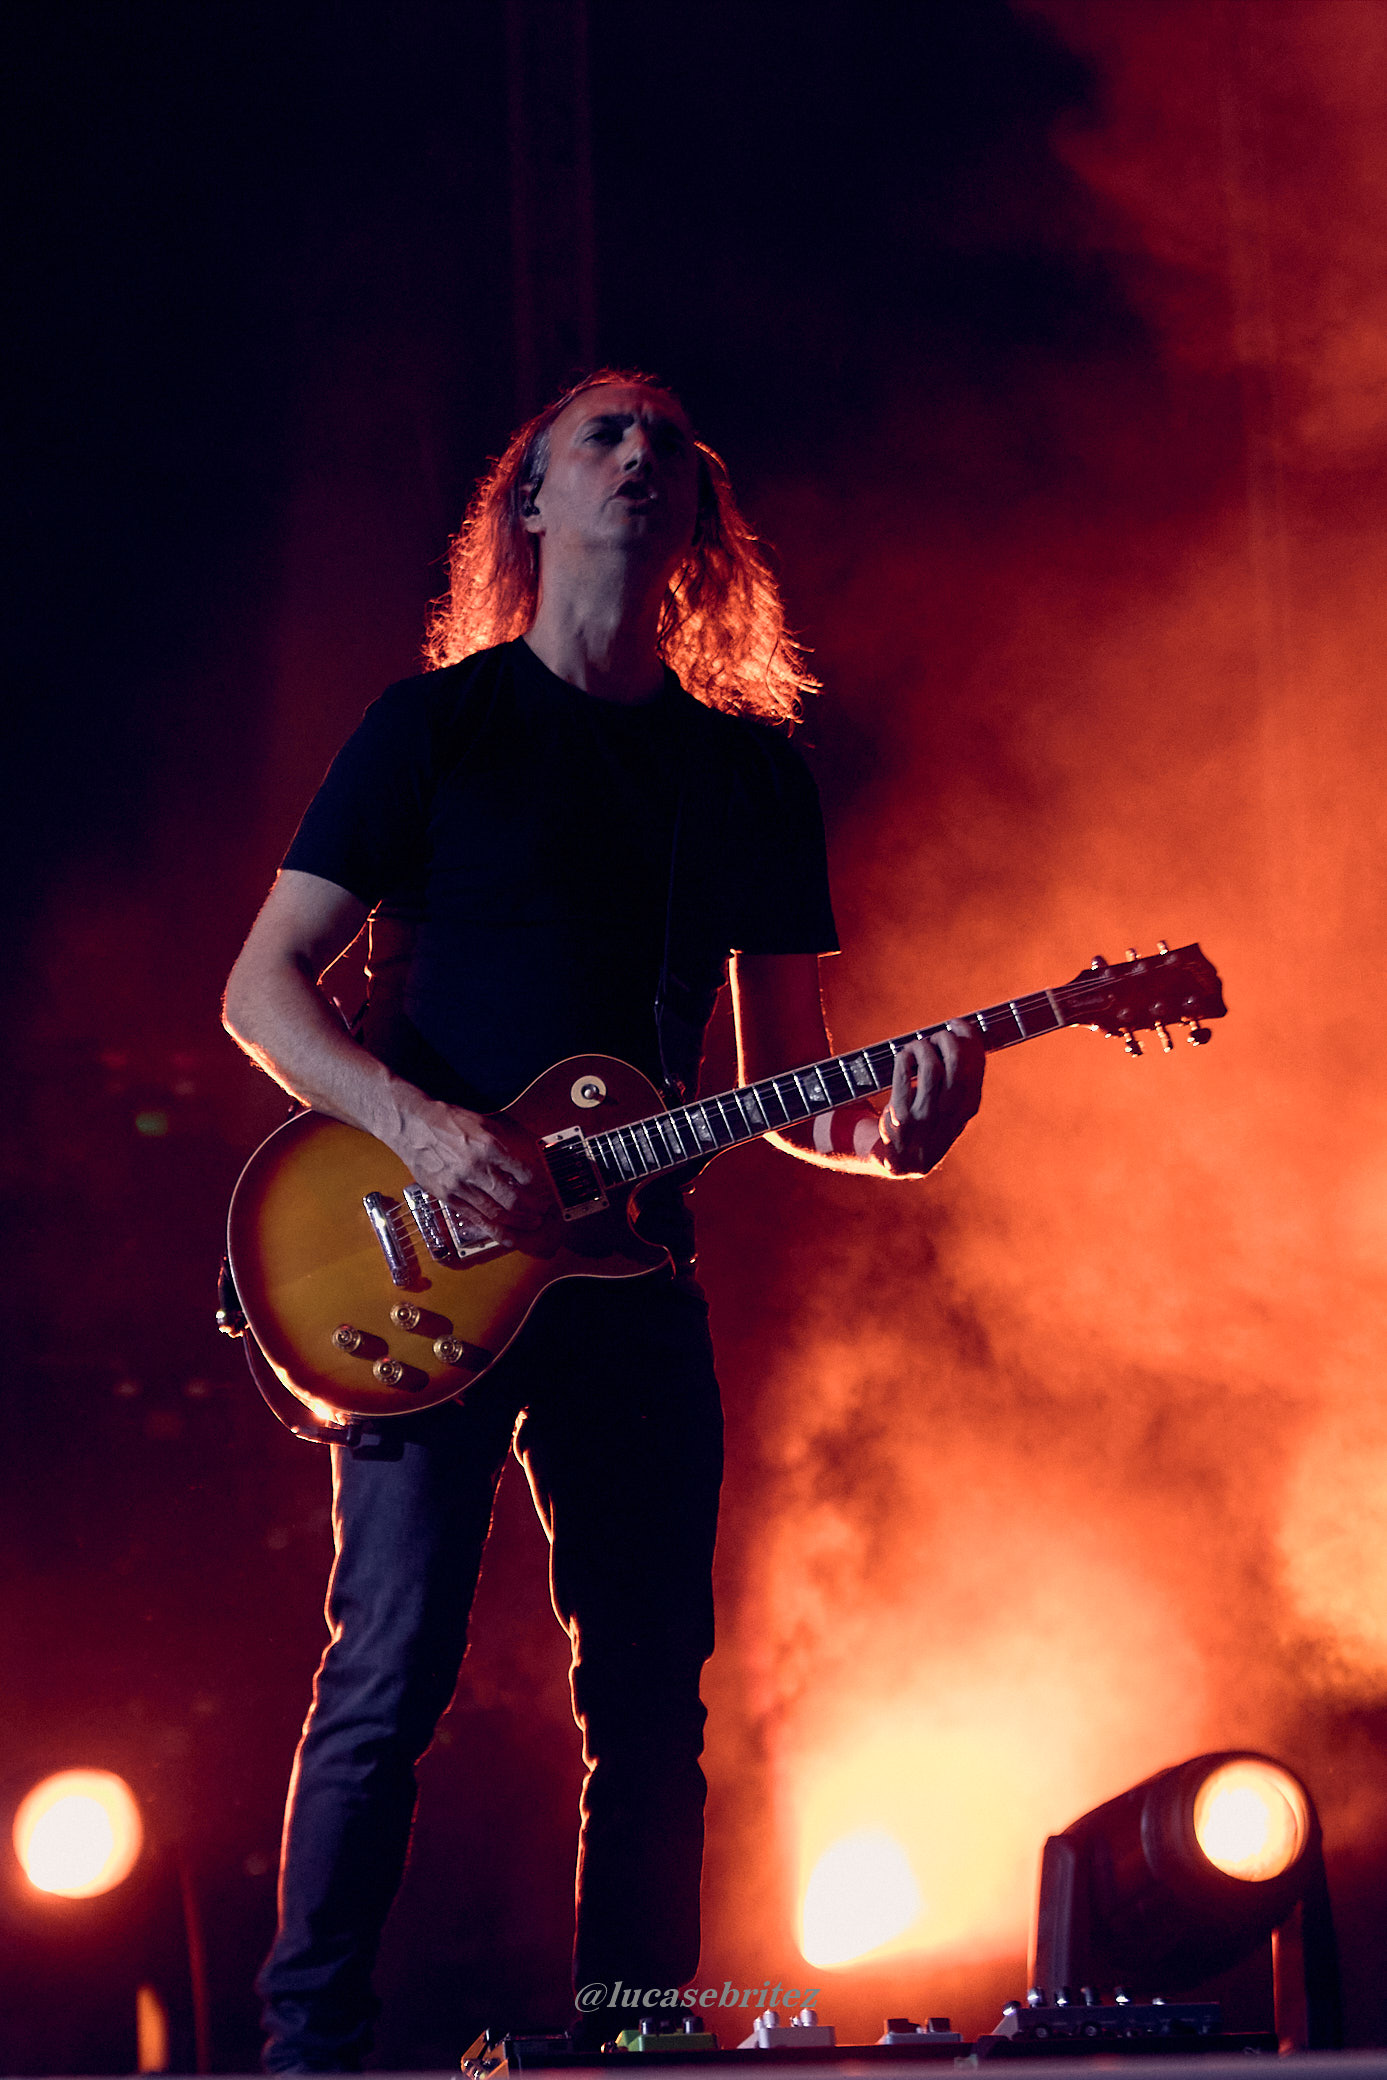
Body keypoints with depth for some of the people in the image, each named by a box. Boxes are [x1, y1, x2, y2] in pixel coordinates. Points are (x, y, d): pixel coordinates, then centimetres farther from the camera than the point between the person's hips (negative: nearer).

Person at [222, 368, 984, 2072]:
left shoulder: (755, 770, 13)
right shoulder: (437, 723, 2)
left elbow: (780, 1083, 14)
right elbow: (262, 986, -1)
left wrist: (882, 1133, -8)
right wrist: (419, 1125, -17)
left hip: (628, 1263, 4)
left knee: (652, 1700, 5)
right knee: (390, 1677, -8)